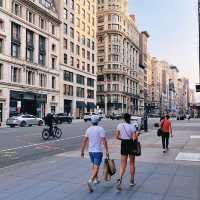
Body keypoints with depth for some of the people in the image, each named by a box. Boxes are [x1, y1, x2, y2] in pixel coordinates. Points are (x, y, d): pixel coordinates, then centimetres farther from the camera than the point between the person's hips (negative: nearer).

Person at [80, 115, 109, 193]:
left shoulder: (88, 129, 3)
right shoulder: (100, 129, -10)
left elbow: (84, 141, 3)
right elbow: (104, 141, -14)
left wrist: (82, 151, 8)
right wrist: (107, 151, -7)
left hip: (90, 151, 5)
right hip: (98, 151, -5)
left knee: (93, 165, 24)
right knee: (96, 167, -7)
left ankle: (96, 179, 35)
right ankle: (90, 181, -25)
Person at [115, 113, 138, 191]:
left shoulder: (119, 125, -2)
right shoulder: (132, 126, -10)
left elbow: (116, 137, -1)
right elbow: (134, 138, -16)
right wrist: (137, 135, 5)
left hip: (123, 144, 2)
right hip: (131, 144, -1)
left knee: (123, 164, 5)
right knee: (132, 163, 15)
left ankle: (120, 179, -19)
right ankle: (132, 181, 25)